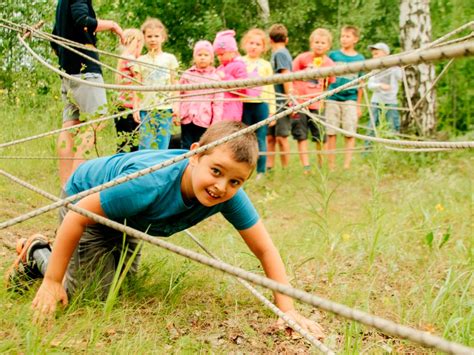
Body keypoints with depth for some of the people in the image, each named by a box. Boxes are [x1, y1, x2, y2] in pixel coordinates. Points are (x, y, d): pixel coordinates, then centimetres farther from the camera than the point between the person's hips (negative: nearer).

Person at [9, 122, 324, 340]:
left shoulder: (231, 194, -32)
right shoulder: (150, 183, -46)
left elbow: (265, 249, -23)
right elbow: (78, 217, -35)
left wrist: (287, 309, -32)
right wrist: (52, 282, -27)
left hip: (124, 219, 6)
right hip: (85, 195, -6)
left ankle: (55, 246, 41)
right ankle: (35, 252, 15)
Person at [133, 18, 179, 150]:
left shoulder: (169, 59, 8)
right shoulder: (141, 61, 9)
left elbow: (174, 84, 7)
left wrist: (176, 105, -2)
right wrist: (135, 108, 1)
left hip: (165, 108, 0)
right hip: (146, 109, 0)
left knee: (162, 144, 0)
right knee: (145, 146, -5)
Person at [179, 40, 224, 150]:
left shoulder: (215, 78, 0)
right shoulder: (187, 75, 7)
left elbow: (218, 103, -2)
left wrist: (216, 124, -5)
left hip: (204, 120, -2)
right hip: (186, 118, 2)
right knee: (186, 148, 7)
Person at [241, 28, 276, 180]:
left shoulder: (266, 65, 8)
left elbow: (270, 89, 8)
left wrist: (272, 110, 5)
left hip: (261, 104, 0)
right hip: (244, 105, 0)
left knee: (260, 140, 2)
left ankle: (261, 172, 9)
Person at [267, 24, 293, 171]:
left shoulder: (280, 54, -10)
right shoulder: (276, 54, 17)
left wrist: (289, 98, -17)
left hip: (281, 103, -8)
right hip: (274, 102, 8)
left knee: (281, 137, -2)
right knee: (270, 136, 9)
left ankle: (285, 169, 5)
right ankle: (269, 167, 13)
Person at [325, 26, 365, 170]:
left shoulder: (359, 59, 7)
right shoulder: (333, 55, 5)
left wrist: (358, 104, 9)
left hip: (350, 100, 0)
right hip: (333, 99, 0)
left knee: (350, 134, -2)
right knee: (331, 133, 1)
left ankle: (347, 165, 2)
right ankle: (331, 166, 8)